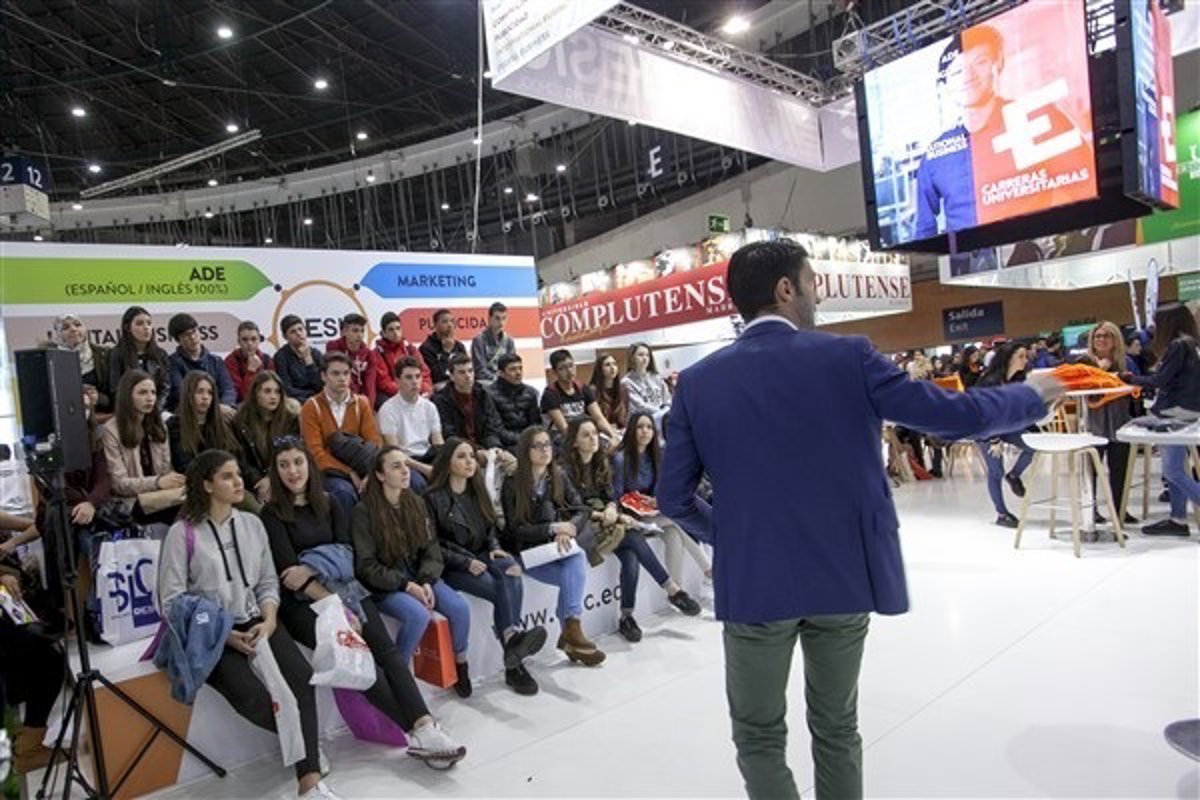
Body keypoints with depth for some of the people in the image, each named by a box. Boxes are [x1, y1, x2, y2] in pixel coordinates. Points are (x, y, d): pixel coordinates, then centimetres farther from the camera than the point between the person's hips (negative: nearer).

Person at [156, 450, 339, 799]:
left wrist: (268, 621, -8)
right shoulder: (182, 533, -4)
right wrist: (224, 635, -16)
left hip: (254, 621, 4)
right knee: (251, 694, -29)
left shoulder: (252, 524, 10)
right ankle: (304, 741, 1)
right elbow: (172, 603, -7)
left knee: (302, 675, -25)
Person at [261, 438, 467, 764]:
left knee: (386, 648, -21)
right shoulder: (272, 515, 1)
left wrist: (311, 568, -15)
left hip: (342, 587, 4)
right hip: (301, 602, -4)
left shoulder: (329, 505, 14)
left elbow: (346, 551, 5)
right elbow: (288, 570, -8)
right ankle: (417, 733, -25)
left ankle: (425, 727, -30)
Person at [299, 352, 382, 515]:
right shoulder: (312, 407, -1)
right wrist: (349, 473, -16)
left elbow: (375, 441, 0)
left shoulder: (361, 403, 9)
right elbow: (315, 452, -7)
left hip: (360, 469, 3)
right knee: (345, 492, -33)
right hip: (329, 472, -3)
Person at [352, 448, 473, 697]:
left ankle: (460, 664, 8)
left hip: (418, 575, 5)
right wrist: (406, 585, -18)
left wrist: (427, 582, -12)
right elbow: (367, 566, -11)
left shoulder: (416, 503, 5)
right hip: (384, 585, -5)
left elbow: (431, 548, 6)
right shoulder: (364, 511, -11)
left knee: (460, 608, -17)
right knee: (419, 614, -32)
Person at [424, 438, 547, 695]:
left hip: (481, 558, 5)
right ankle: (514, 663, -33)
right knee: (501, 589, -29)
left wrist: (494, 548, -1)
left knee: (510, 570, -30)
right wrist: (466, 562, -18)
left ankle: (512, 637, -40)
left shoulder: (477, 491, 16)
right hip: (450, 568, -5)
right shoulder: (433, 498, -4)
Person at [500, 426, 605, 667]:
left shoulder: (559, 478, 8)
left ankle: (570, 632, -23)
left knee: (578, 559, -29)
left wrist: (568, 530, -20)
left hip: (557, 547, 4)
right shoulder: (512, 485, -5)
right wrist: (553, 528, -21)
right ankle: (572, 632, -15)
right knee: (575, 575, -25)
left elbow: (581, 511, 2)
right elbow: (516, 530, -10)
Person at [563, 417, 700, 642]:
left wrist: (611, 510, -12)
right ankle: (673, 590, -21)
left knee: (630, 557, -25)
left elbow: (610, 497, 10)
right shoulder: (567, 469, -8)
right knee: (634, 539, -27)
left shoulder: (601, 463, 13)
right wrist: (603, 515, -17)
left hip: (608, 521, 6)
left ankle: (626, 618, -18)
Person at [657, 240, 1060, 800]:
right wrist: (1033, 395, 14)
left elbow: (673, 498, -3)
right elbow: (954, 415, -5)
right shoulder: (847, 357, -9)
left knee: (759, 736, 16)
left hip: (754, 582, 0)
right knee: (837, 730, 22)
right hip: (843, 575, 1)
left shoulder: (698, 381, -5)